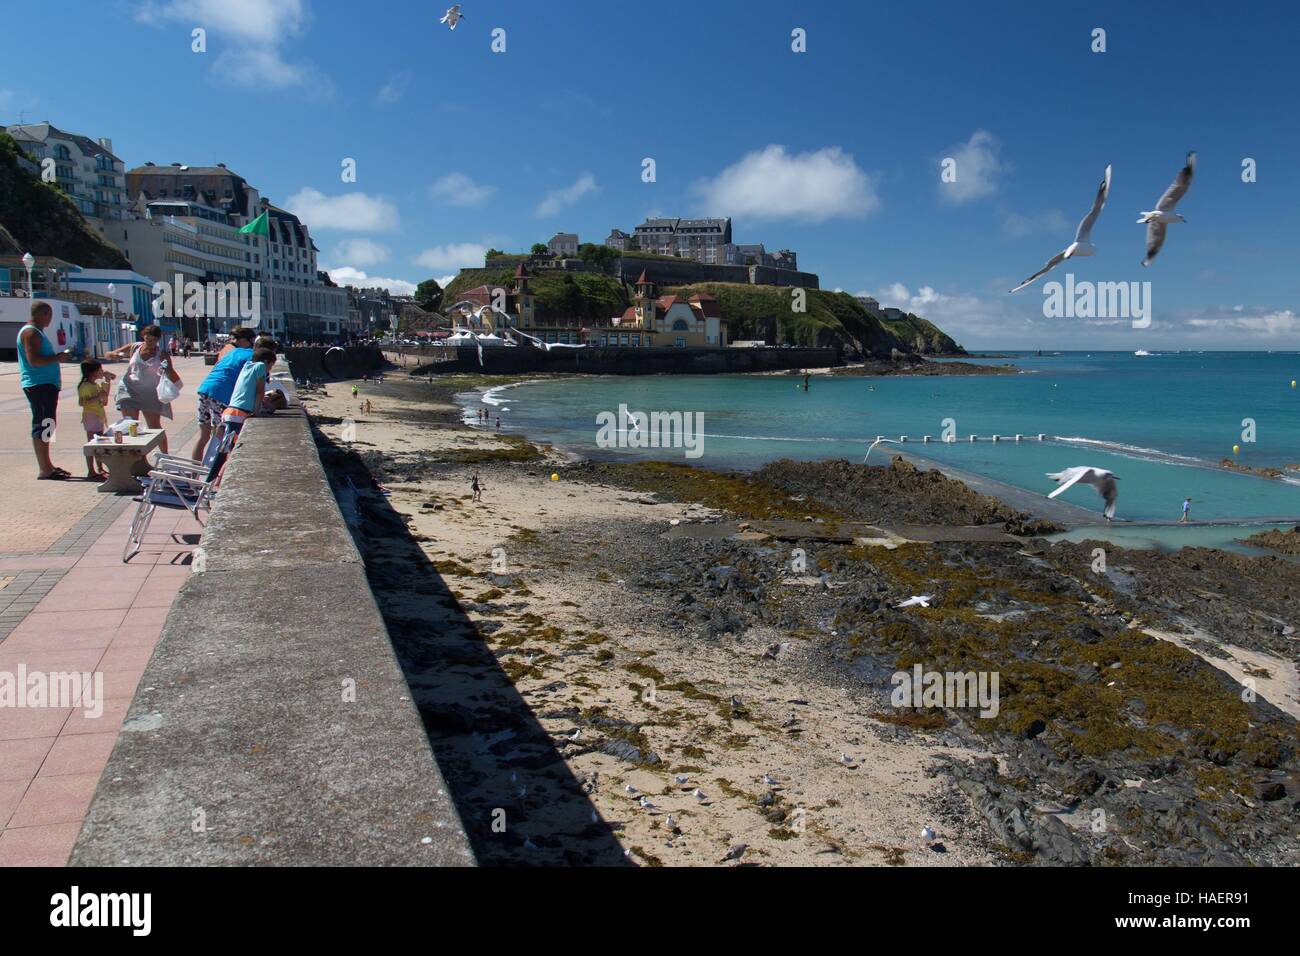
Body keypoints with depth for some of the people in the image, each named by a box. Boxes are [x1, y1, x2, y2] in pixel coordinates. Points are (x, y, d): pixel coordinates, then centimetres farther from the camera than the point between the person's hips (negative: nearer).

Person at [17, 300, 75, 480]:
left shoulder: (36, 332, 21)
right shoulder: (31, 332, -12)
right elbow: (34, 360, -22)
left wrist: (57, 356, 16)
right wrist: (57, 358, -14)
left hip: (46, 384, 11)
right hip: (39, 385, -11)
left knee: (46, 425, 14)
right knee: (42, 425, -11)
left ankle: (47, 466, 21)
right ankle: (45, 470, -11)